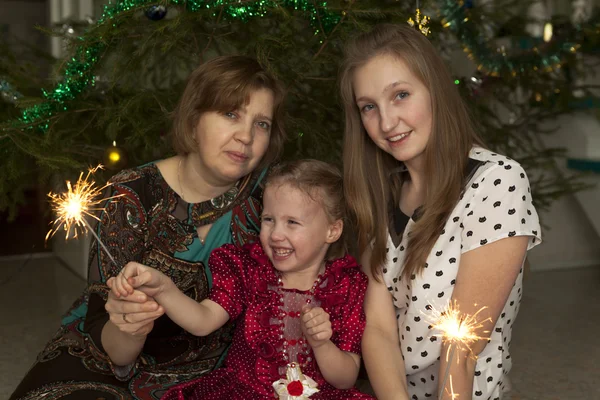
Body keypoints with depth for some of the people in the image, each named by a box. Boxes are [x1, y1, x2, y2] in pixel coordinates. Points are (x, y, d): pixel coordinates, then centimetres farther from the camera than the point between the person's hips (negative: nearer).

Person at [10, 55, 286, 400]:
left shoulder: (264, 191, -10)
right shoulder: (133, 197, -16)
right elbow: (114, 353, -16)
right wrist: (129, 329, -38)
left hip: (206, 371, 1)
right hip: (107, 365, -1)